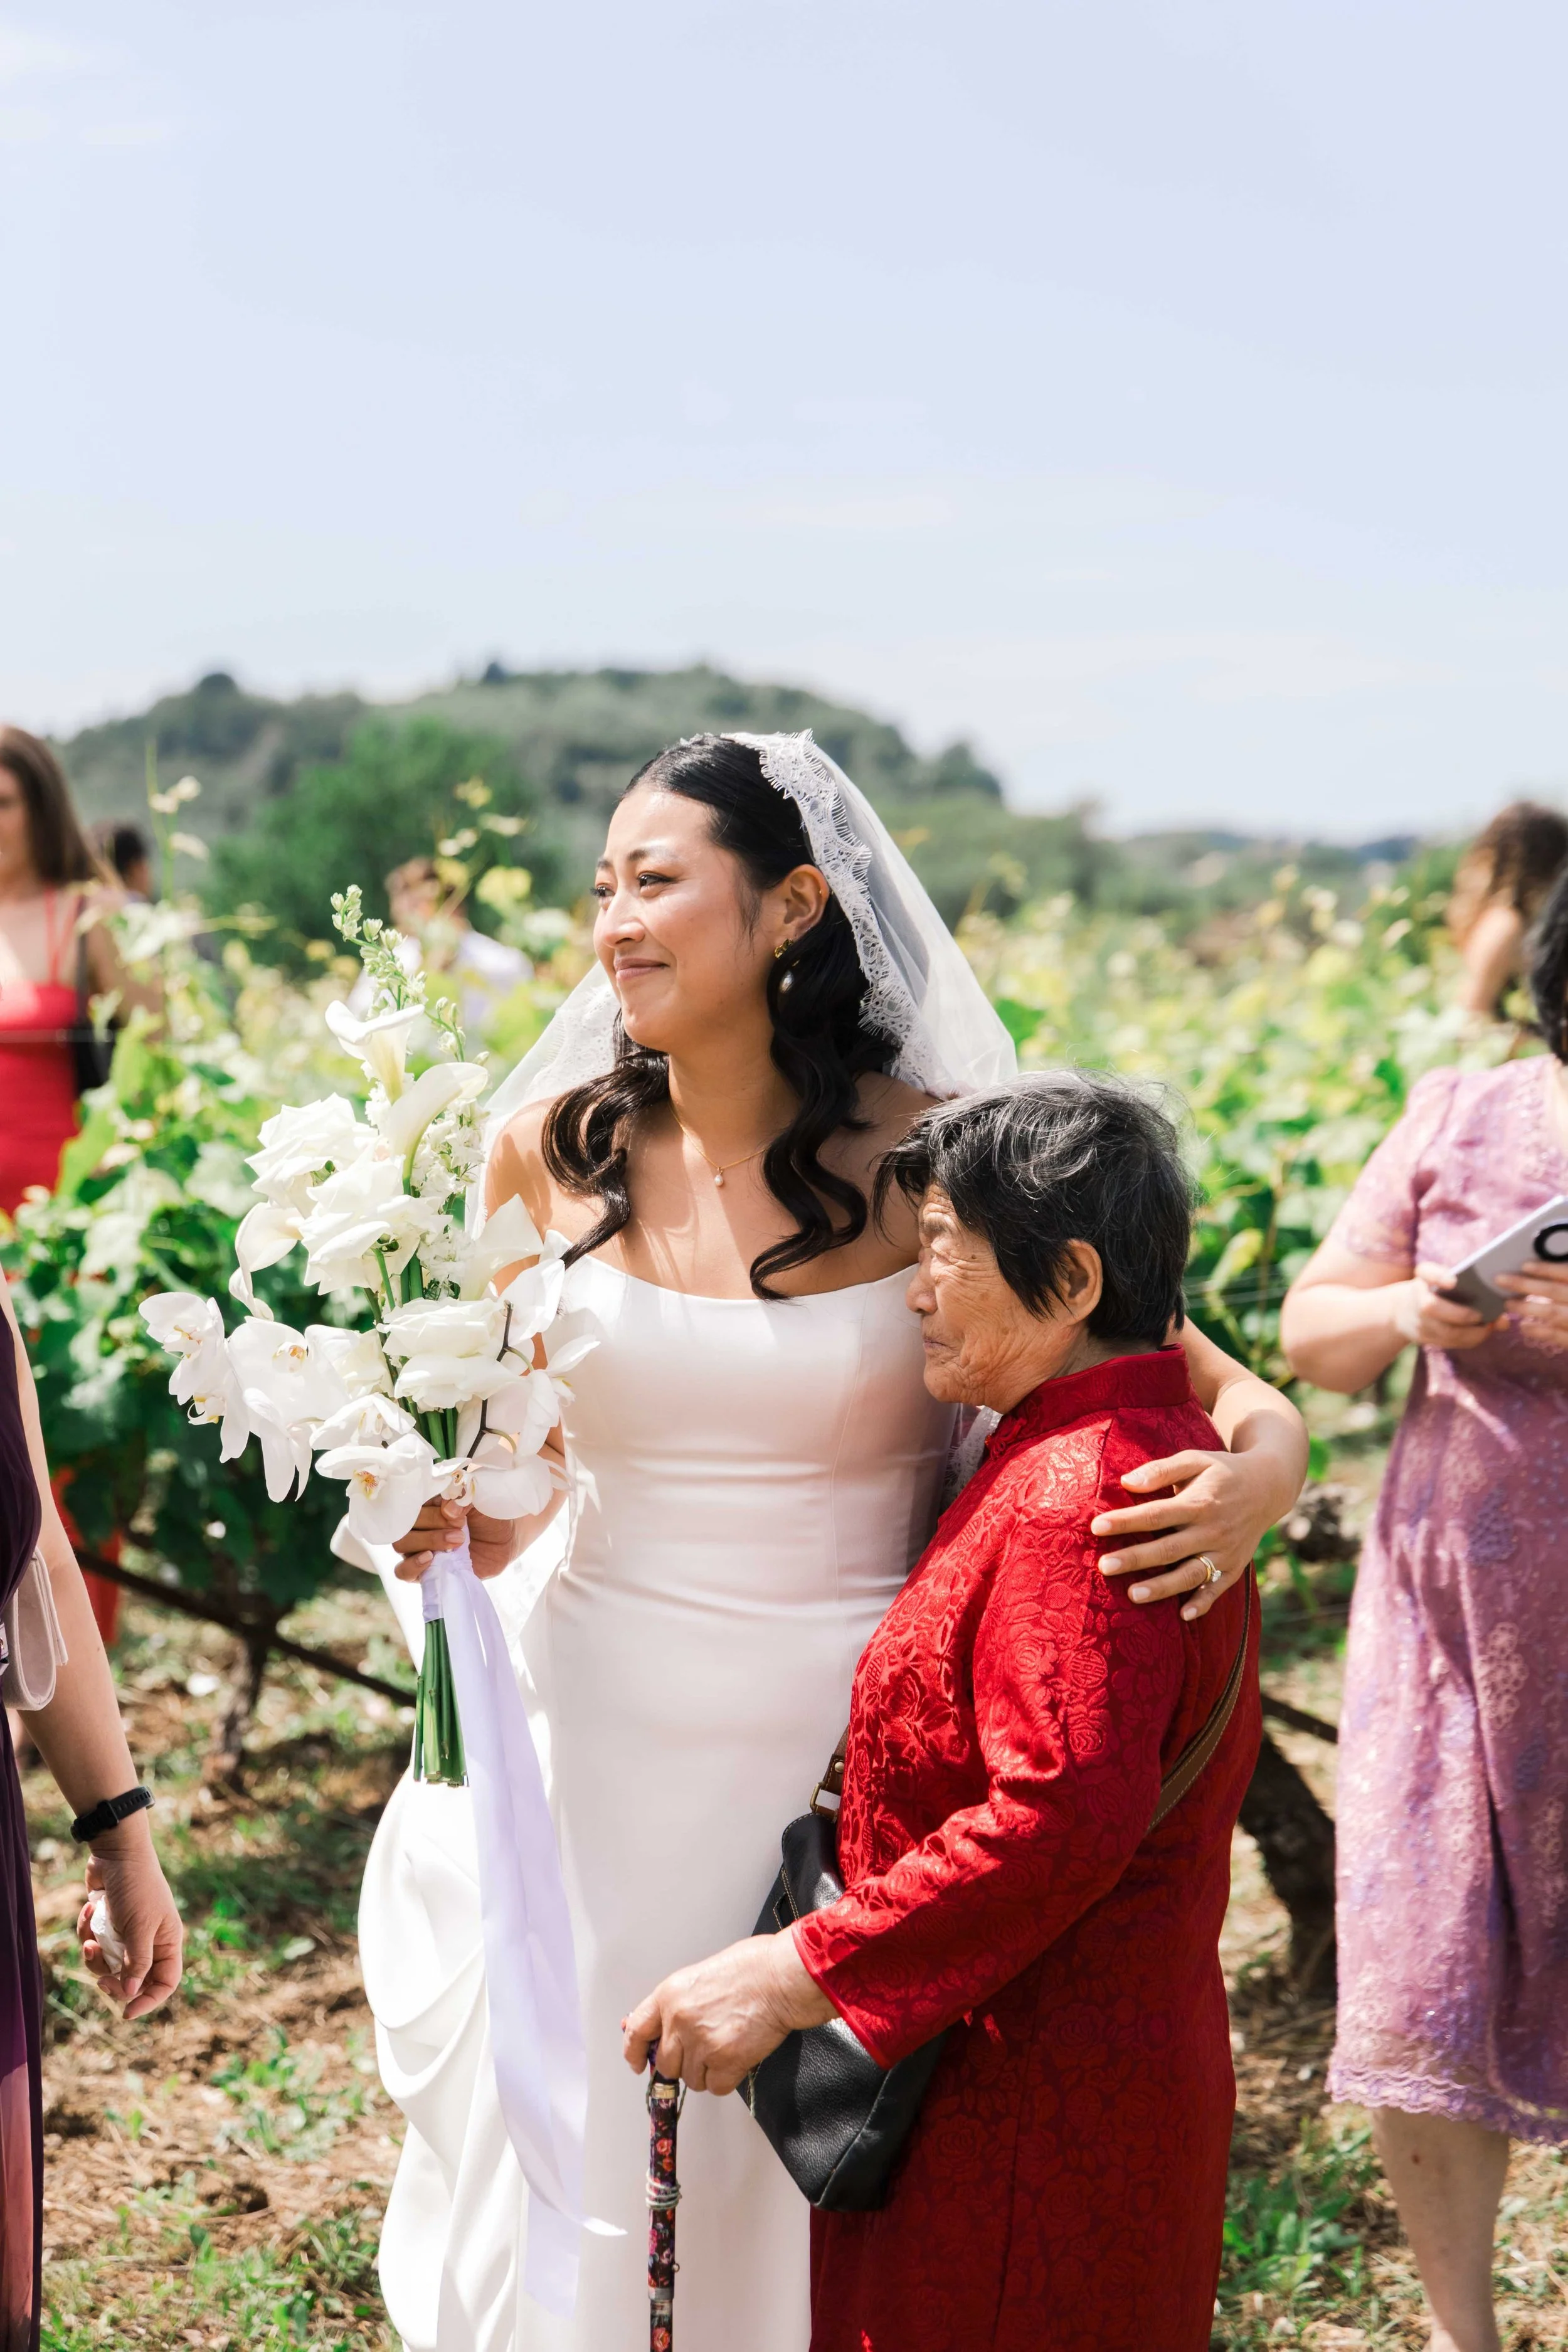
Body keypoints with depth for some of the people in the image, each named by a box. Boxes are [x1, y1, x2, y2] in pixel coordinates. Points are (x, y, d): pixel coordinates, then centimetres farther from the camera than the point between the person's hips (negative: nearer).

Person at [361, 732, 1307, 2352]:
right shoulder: (550, 1149, -2)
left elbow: (1216, 1385, -6)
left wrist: (1261, 1464, -27)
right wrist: (441, 1529, -10)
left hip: (840, 1749, -2)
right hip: (596, 1731, 2)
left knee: (803, 2189, 12)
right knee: (545, 2181, 12)